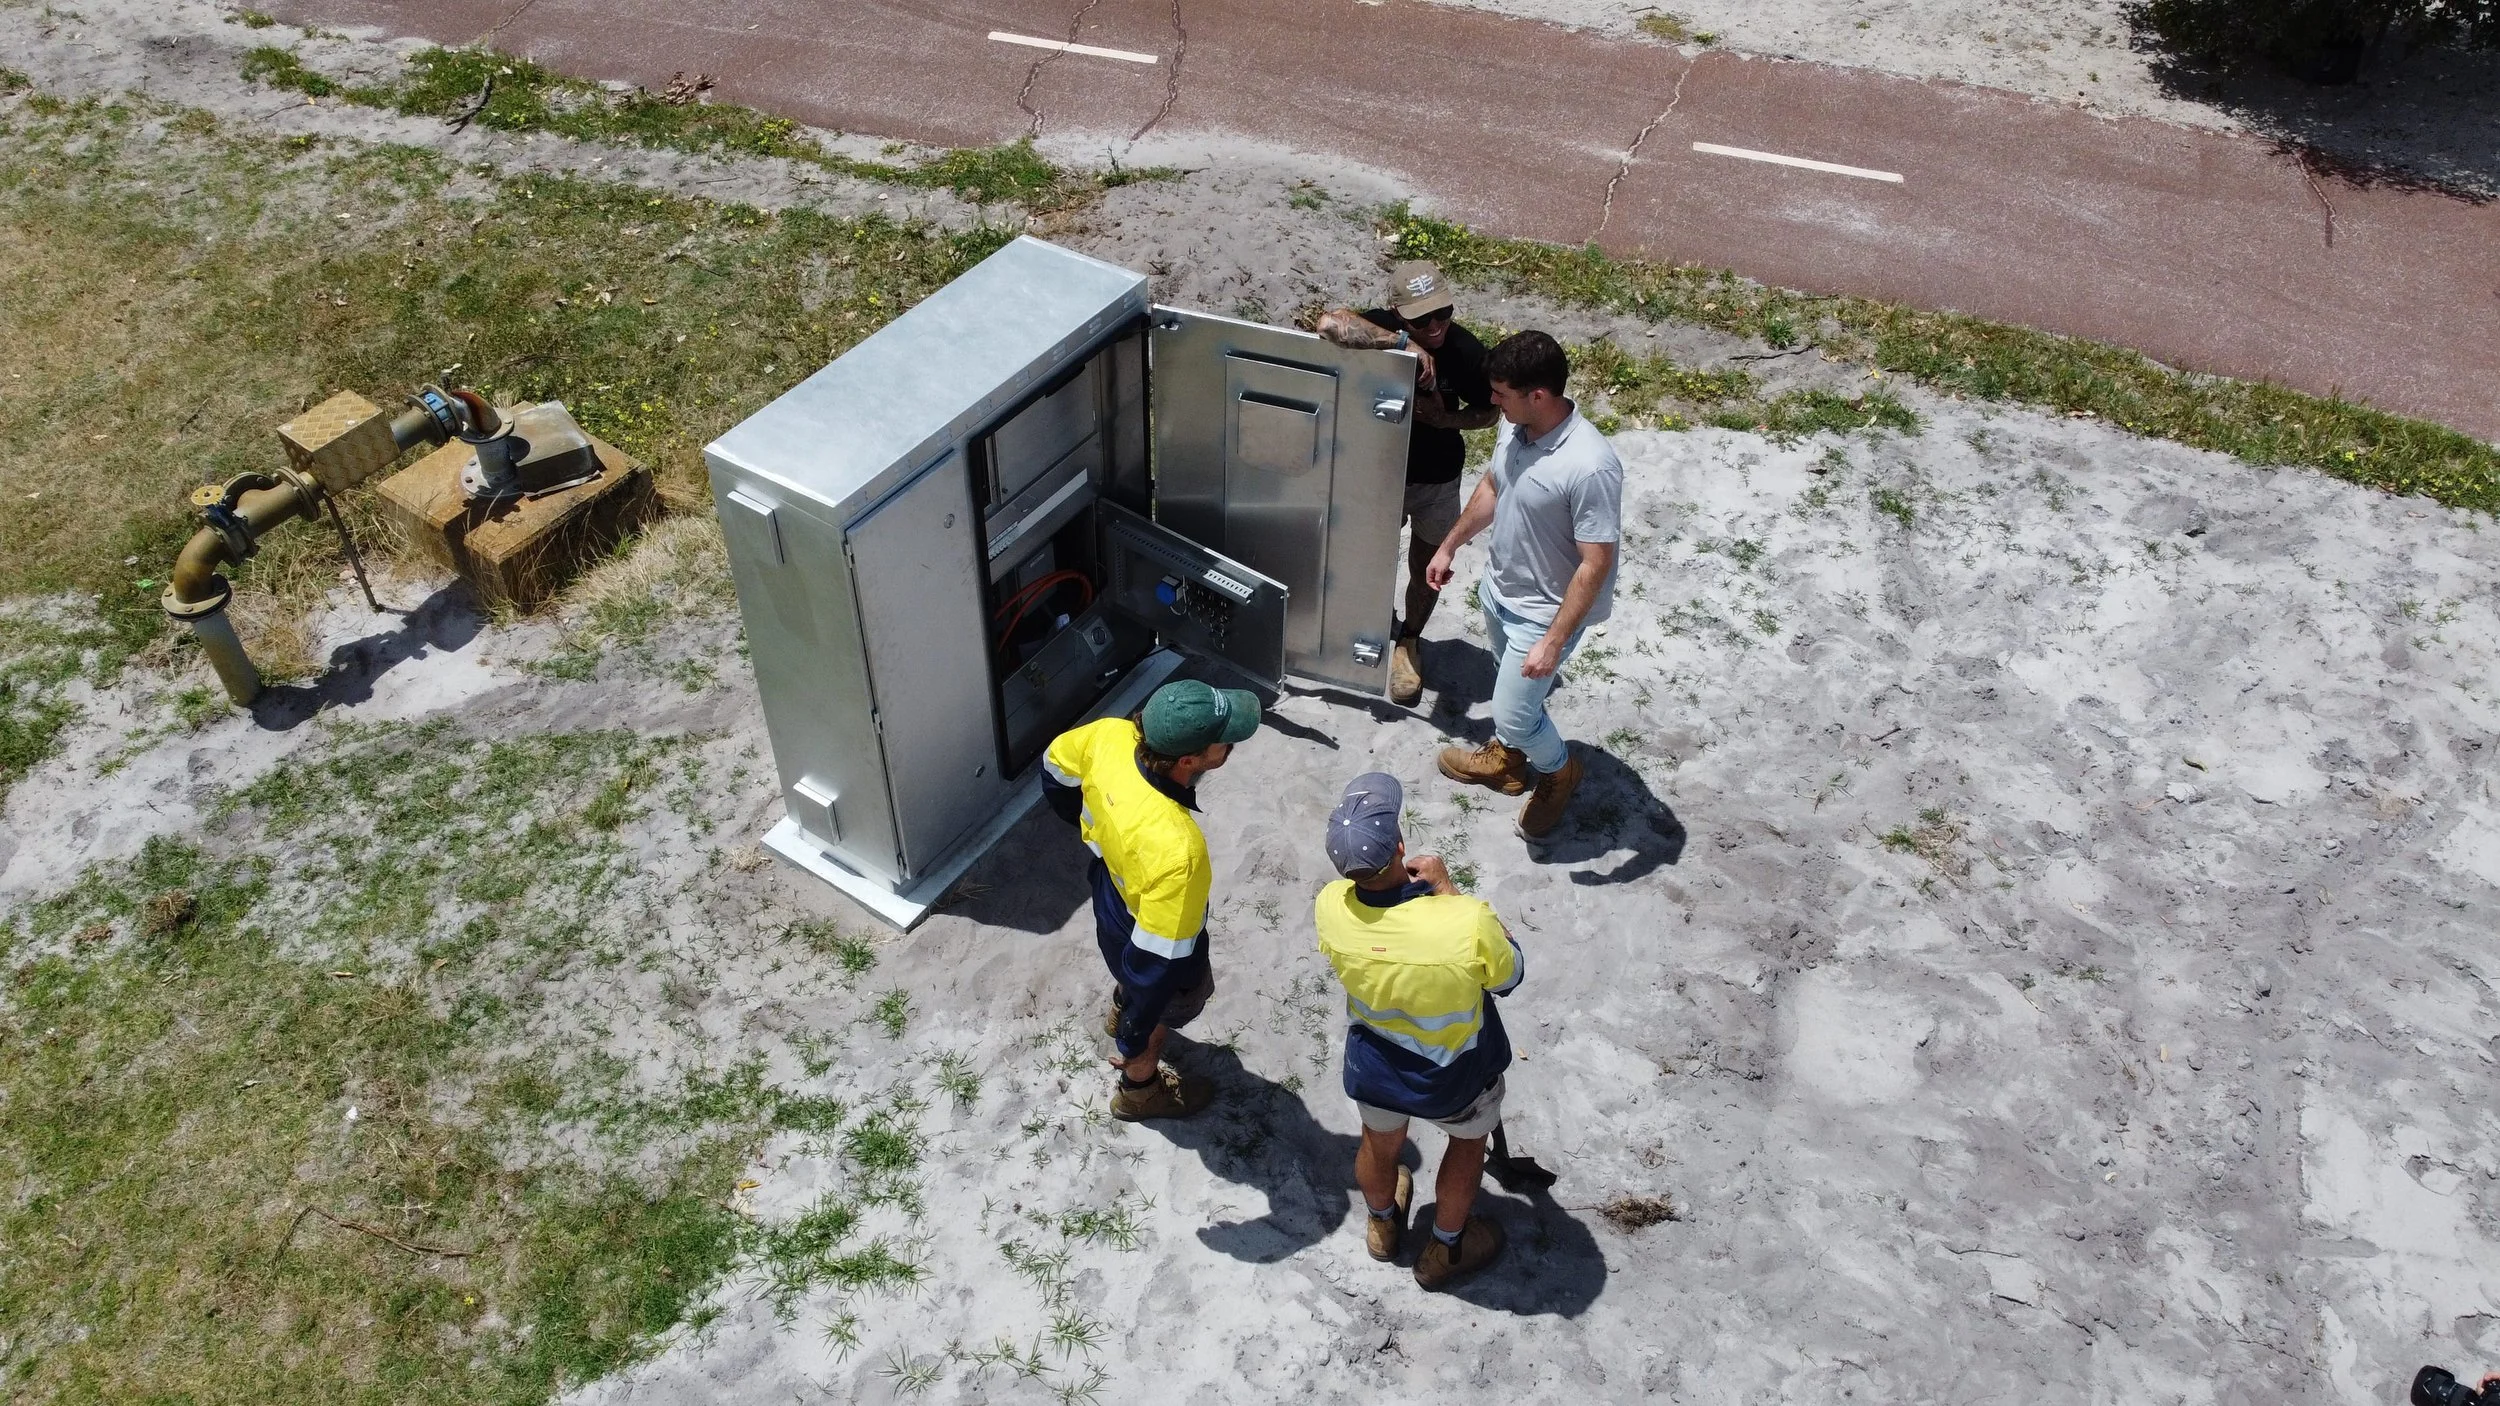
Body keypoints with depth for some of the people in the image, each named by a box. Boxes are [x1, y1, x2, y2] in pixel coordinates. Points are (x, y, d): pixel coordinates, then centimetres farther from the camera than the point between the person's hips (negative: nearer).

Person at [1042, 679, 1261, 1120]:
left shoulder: (1111, 735, -31)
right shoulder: (1176, 851, -48)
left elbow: (1055, 768, -6)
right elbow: (1156, 960, -35)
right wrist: (1133, 1041, -18)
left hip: (1112, 895, 5)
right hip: (1151, 941, -5)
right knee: (1176, 1002, 29)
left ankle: (1119, 1011, 72)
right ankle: (1138, 1091, 58)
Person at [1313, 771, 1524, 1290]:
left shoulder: (1329, 907, -28)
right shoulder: (1468, 923, -41)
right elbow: (1508, 978, -16)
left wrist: (1404, 884, -11)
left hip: (1373, 1068, 3)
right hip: (1455, 1077, -2)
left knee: (1379, 1145, 33)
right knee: (1467, 1144, 32)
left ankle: (1383, 1224, 64)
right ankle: (1445, 1249, 54)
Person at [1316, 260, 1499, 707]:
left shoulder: (1466, 351, -23)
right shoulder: (1382, 328, -25)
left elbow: (1489, 412, -5)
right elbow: (1329, 323, -47)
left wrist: (1446, 419, -26)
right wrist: (1405, 343, -48)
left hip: (1437, 481, 0)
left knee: (1426, 570, 18)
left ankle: (1408, 641, 45)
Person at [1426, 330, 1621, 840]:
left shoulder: (1589, 467, -35)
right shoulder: (1515, 427, -11)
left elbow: (1596, 565, -29)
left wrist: (1553, 641, -27)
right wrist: (1449, 546, 18)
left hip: (1542, 612, -7)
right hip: (1498, 589, 7)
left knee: (1514, 716, 5)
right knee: (1510, 688, 29)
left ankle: (1559, 771, 36)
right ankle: (1506, 759, 54)